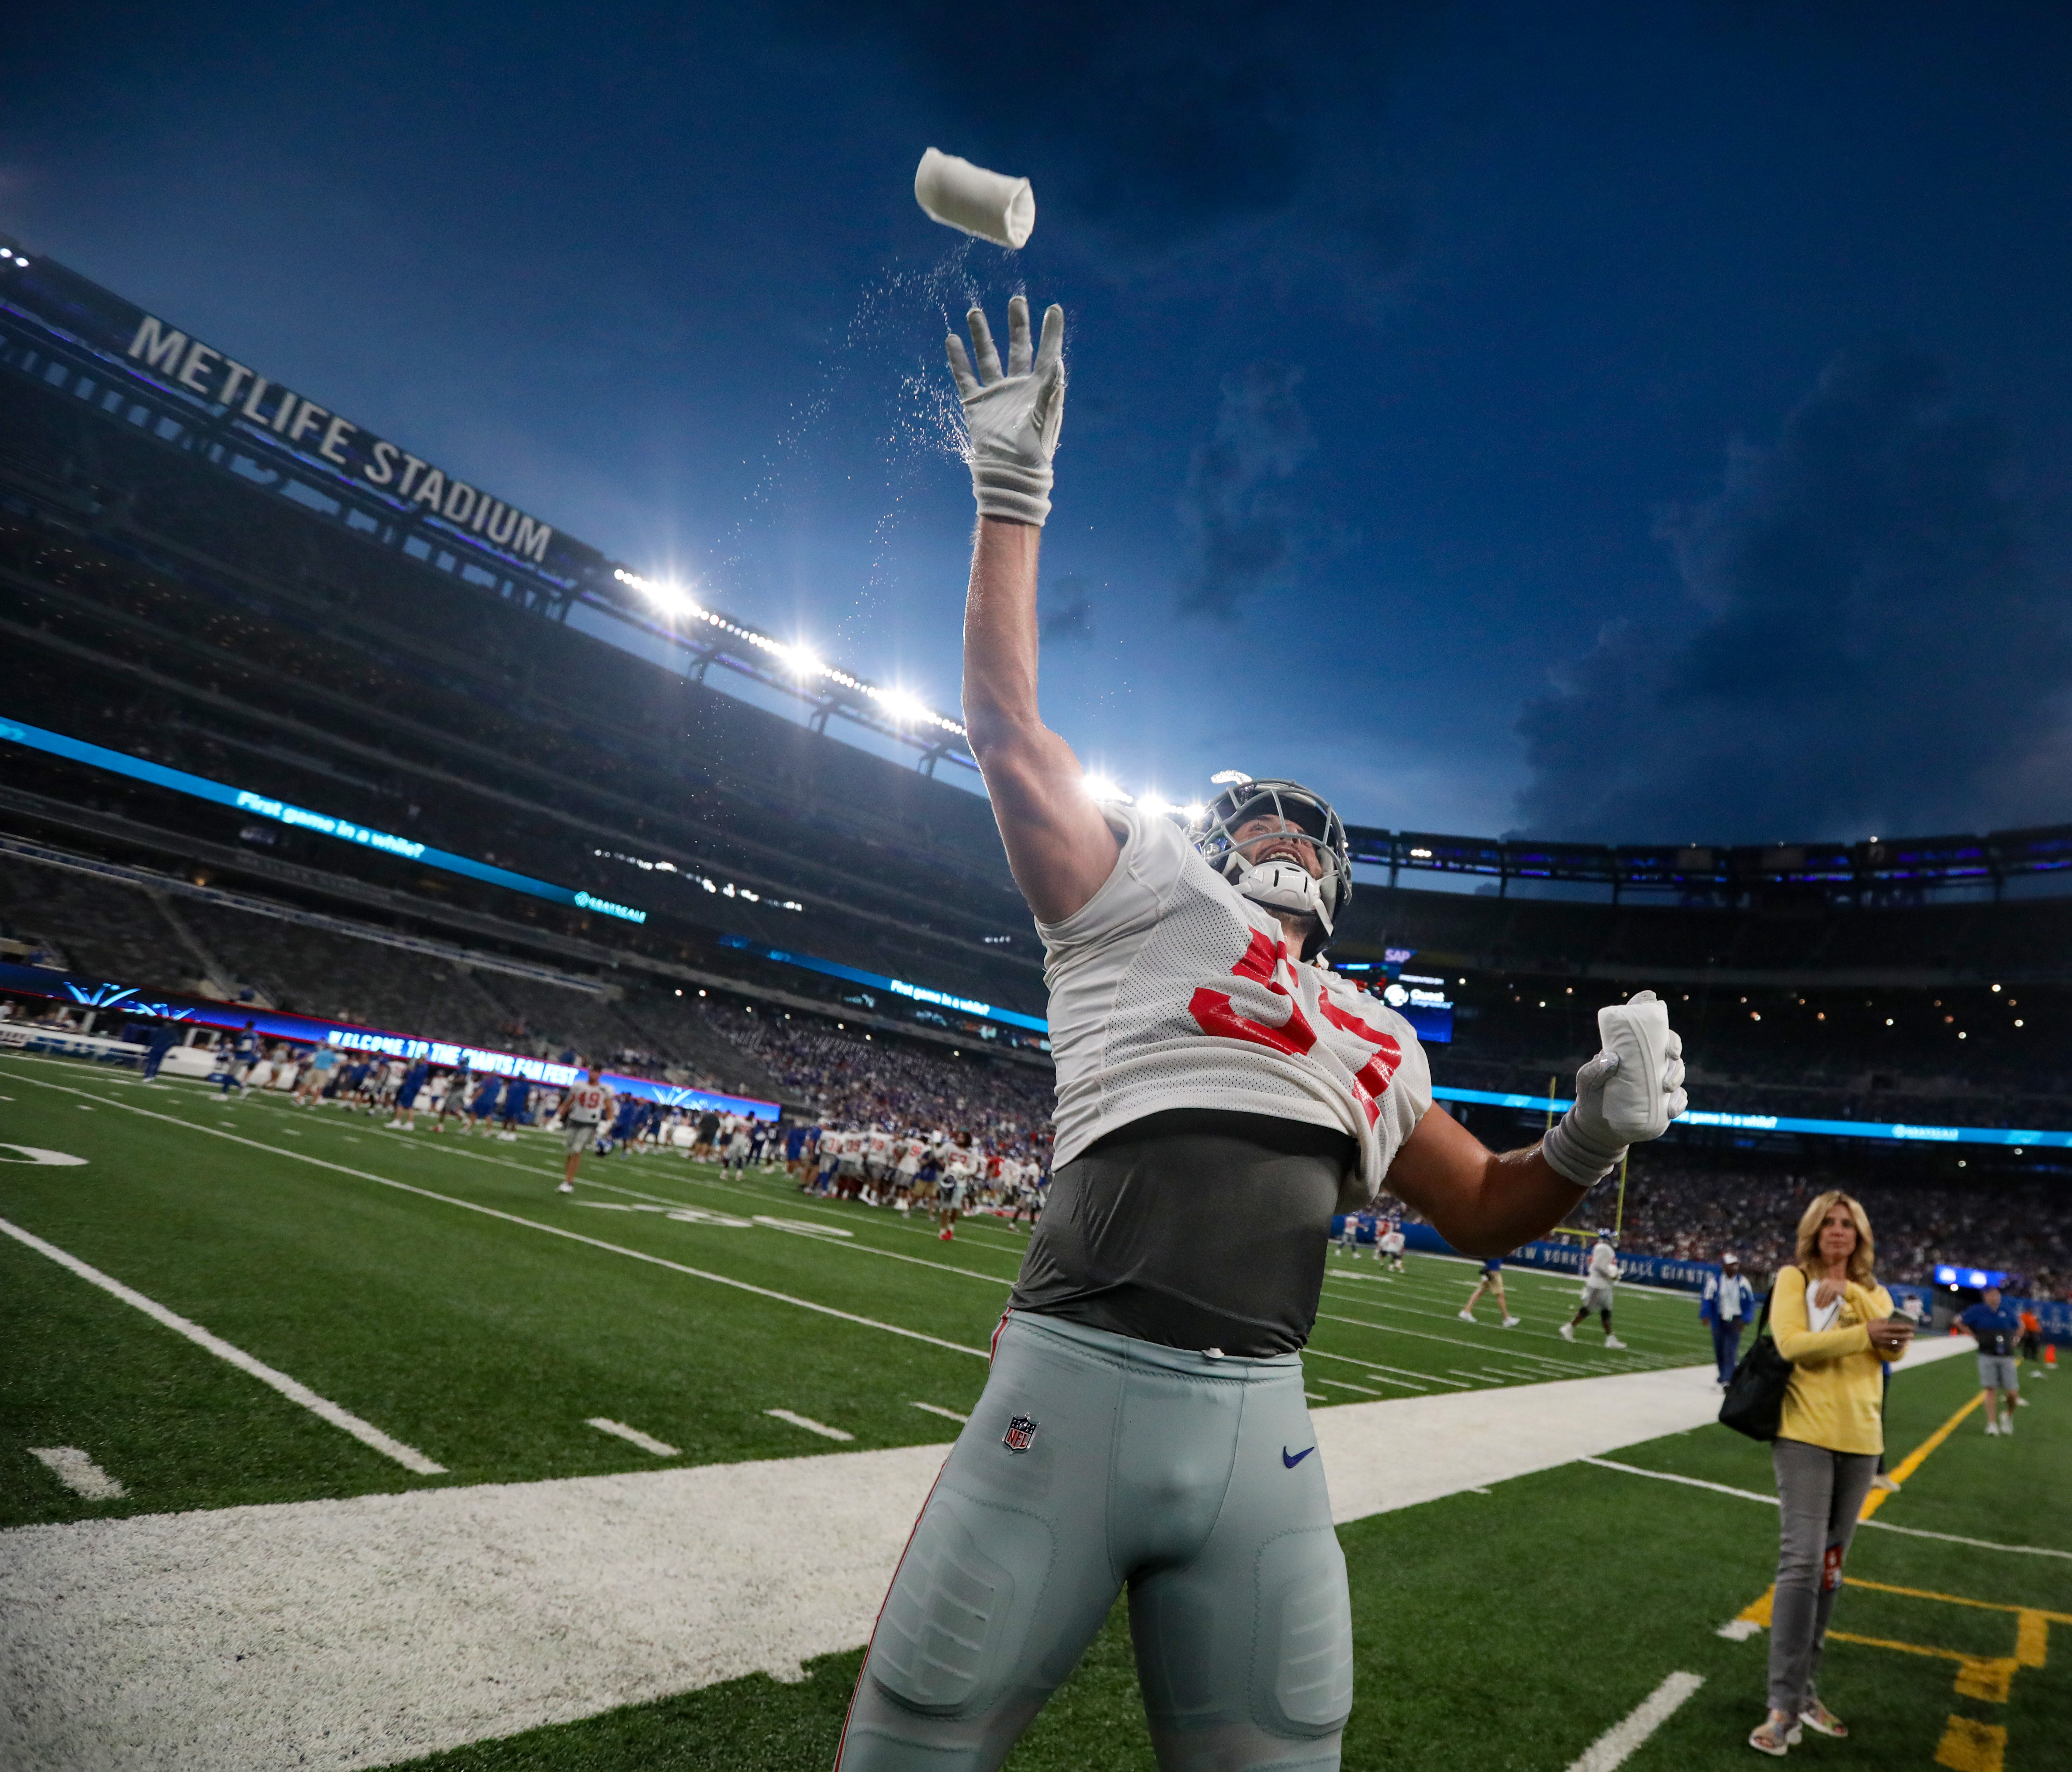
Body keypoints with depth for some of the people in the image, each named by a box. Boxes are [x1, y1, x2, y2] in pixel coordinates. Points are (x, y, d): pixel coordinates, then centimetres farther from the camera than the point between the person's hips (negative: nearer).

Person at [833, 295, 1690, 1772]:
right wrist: (1013, 487, 6)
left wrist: (1597, 1136, 8)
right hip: (1074, 1384, -4)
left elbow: (1483, 1211, 29)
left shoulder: (1375, 1042, 21)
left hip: (1260, 1426, 5)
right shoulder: (1147, 888, 8)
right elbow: (1006, 724, 3)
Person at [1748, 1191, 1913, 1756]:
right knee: (1802, 1562, -12)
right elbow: (1792, 1343, -16)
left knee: (1830, 1567, 12)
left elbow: (1894, 1347, -8)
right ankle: (1784, 1707, -7)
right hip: (1806, 1434, -5)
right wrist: (1863, 1336, -20)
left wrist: (1848, 1292, -16)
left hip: (1860, 1441, 5)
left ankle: (1804, 1689, 24)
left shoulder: (1873, 1292, 12)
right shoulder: (1794, 1279, -1)